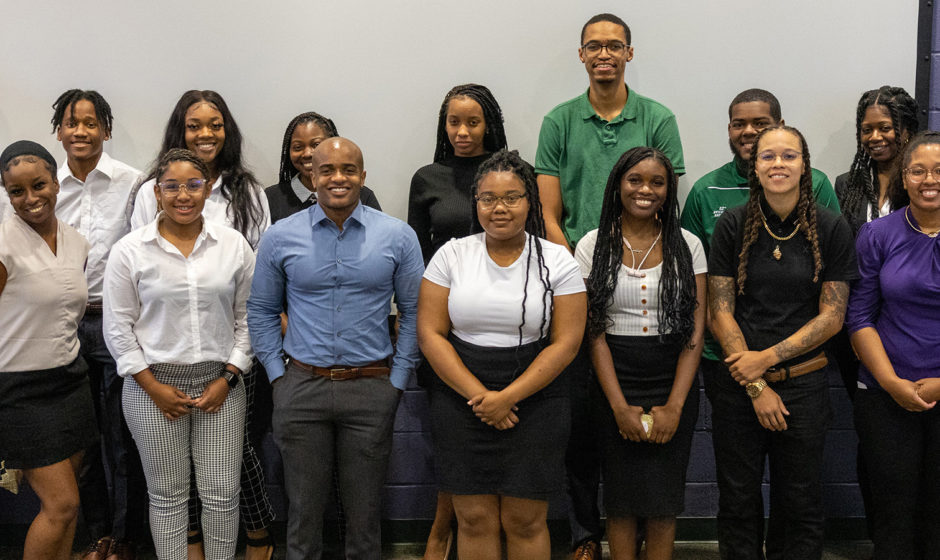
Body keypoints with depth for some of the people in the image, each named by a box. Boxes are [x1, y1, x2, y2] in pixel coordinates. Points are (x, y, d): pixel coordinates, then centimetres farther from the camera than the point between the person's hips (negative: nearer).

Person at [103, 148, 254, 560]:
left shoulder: (234, 245, 2)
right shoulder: (130, 250, -1)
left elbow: (248, 317, 5)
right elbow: (118, 327, -1)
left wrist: (227, 378, -3)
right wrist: (153, 386, -6)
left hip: (220, 383, 1)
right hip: (154, 384, -1)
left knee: (222, 493, 3)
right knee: (167, 494, 8)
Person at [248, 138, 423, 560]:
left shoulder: (398, 236, 0)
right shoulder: (280, 237, 2)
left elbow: (414, 311, 4)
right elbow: (261, 311, 10)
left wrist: (398, 378, 0)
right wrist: (277, 374, 3)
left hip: (372, 387, 0)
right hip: (301, 387, 1)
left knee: (364, 509, 10)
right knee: (304, 507, 10)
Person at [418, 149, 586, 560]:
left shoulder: (557, 260, 0)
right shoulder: (452, 255, 3)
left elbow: (566, 342, -5)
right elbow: (430, 333, -2)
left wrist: (508, 398, -13)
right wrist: (478, 395, -11)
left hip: (533, 402, -1)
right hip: (461, 401, 1)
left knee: (525, 522, 5)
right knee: (474, 520, 6)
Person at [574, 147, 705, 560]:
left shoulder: (687, 246, 3)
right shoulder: (593, 247, 0)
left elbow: (696, 331, -1)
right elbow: (594, 332, -4)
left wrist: (674, 406, -9)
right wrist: (620, 406, -10)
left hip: (674, 383, 1)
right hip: (615, 382, -1)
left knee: (665, 497, 5)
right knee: (621, 496, 4)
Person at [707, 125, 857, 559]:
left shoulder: (831, 229, -2)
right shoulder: (732, 226, -2)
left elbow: (831, 316, -3)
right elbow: (720, 312, -4)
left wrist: (767, 357, -12)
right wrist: (755, 387, -9)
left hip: (803, 381, 0)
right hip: (735, 382, 0)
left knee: (800, 503, 10)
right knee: (738, 501, 10)